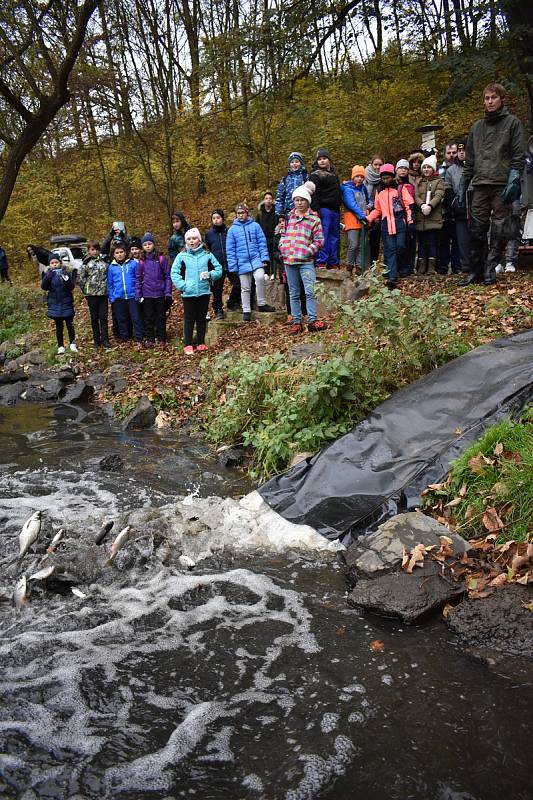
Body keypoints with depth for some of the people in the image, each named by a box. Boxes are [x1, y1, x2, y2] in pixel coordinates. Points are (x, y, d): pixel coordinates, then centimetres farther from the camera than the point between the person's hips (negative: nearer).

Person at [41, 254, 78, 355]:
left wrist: (65, 276, -26)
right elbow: (44, 287, -11)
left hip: (66, 303, -1)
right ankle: (60, 346, 14)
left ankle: (72, 343, 18)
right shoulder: (48, 274, 2)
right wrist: (48, 275, -24)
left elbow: (71, 287, -11)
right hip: (54, 304, 1)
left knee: (69, 324, 1)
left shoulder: (66, 273, -2)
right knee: (58, 326, 7)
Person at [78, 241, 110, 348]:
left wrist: (107, 288, 5)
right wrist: (86, 291, -2)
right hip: (92, 294, -2)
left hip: (103, 293, 2)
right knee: (94, 318, 7)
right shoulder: (86, 263, 0)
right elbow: (81, 279, 0)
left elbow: (108, 276, 12)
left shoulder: (104, 262, 8)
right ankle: (96, 340, 13)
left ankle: (105, 340, 2)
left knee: (103, 317, -1)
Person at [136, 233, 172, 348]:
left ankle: (162, 339, 15)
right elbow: (138, 279, 6)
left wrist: (168, 292, -6)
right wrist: (138, 295, -1)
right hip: (147, 295, 1)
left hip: (160, 294, -1)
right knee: (148, 318, 7)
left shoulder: (161, 258, -1)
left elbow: (167, 276, 0)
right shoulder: (141, 261, 3)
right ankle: (149, 339, 16)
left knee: (161, 317, 6)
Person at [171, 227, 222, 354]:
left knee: (202, 319, 10)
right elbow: (174, 273, -1)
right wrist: (182, 285, -11)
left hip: (204, 292, 2)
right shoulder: (181, 256, 0)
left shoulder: (207, 255, 4)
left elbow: (219, 269, 6)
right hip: (188, 293, -2)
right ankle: (188, 345, 7)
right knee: (189, 319, 2)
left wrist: (210, 274, -13)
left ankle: (201, 343, 20)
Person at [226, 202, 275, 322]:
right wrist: (233, 266, -1)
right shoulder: (232, 229, 4)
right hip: (242, 262, 1)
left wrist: (264, 258, -5)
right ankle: (246, 311, 20)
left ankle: (261, 304, -8)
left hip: (256, 259, -1)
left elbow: (262, 243, 3)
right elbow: (230, 249, 4)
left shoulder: (255, 226, 2)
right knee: (245, 288, 7)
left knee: (260, 277, -25)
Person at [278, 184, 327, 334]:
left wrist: (308, 252, -12)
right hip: (288, 260, 4)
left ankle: (312, 321, -10)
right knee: (294, 294, 8)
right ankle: (296, 322, 14)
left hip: (306, 261, -4)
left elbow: (319, 240, -1)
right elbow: (283, 234, 22)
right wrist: (282, 247, 4)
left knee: (310, 291, -14)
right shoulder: (289, 216, 13)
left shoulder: (314, 218, 1)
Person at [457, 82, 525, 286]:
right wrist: (462, 188, 12)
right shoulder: (476, 127, 19)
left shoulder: (512, 123, 7)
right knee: (476, 230, 1)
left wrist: (513, 181, -14)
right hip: (480, 185, 4)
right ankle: (475, 271, 6)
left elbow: (518, 156, -1)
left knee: (500, 230, -4)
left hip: (502, 184, -4)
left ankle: (490, 268, 3)